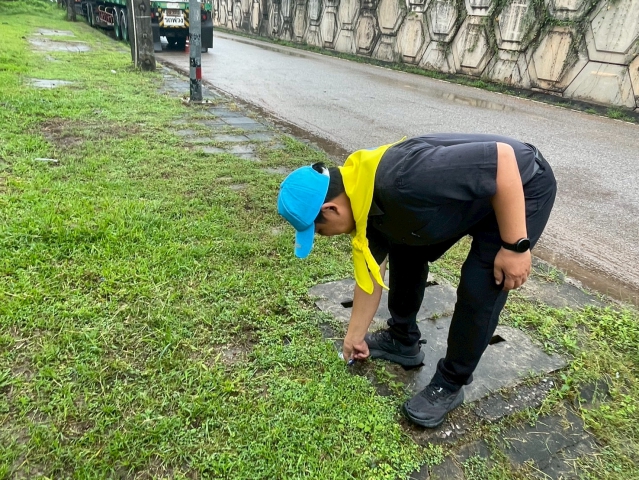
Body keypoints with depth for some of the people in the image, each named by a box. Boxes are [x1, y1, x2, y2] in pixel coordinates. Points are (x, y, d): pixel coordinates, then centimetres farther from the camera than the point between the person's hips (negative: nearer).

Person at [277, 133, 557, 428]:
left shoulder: (404, 181, -37)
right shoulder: (362, 201, -7)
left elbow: (503, 156, -33)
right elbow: (370, 276, 5)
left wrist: (515, 246, -26)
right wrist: (354, 336, 15)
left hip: (523, 186, -8)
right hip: (472, 191, 8)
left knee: (478, 290, -13)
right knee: (404, 250, 9)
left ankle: (450, 385, 9)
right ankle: (402, 341, 26)